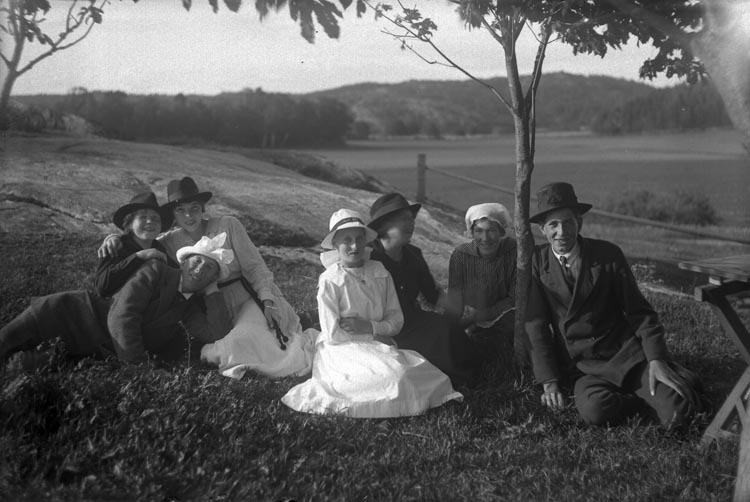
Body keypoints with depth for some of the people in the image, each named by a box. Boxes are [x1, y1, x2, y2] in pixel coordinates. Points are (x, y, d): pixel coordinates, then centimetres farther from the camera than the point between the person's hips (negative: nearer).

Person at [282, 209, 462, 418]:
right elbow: (333, 335, -12)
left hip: (377, 347, 4)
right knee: (391, 377, -28)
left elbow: (396, 320, 4)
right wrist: (373, 337, -8)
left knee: (418, 368, -22)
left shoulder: (381, 274, 4)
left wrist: (370, 327, -13)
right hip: (342, 351, -4)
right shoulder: (329, 281, -9)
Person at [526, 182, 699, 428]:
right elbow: (537, 325, -1)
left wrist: (657, 360, -12)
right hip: (586, 368, 1)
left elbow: (639, 311, 1)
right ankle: (646, 400, 0)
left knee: (678, 411, -22)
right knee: (594, 410, -32)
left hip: (628, 356, 0)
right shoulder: (537, 262, -2)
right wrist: (550, 382, -7)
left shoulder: (608, 255, -3)